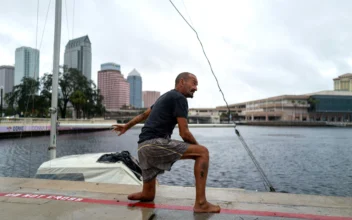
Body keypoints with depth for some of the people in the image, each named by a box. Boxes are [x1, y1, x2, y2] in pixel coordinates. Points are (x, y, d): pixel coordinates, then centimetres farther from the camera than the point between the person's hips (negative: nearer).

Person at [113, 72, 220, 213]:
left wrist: (126, 126, 49)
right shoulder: (179, 98, -5)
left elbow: (145, 114, 37)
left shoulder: (166, 97, 25)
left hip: (144, 146, 10)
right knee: (203, 152, -11)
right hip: (155, 143, -10)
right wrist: (197, 146, 9)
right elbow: (184, 133, -10)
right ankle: (201, 203, -13)